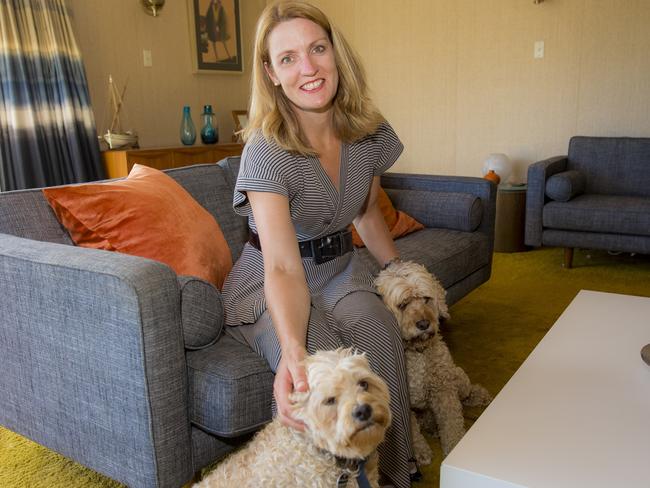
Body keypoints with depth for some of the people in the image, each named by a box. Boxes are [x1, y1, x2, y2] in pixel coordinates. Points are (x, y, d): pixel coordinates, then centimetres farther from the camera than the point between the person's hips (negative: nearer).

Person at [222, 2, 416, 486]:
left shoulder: (371, 133, -7)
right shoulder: (266, 151, -24)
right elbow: (283, 267, -36)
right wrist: (292, 350, -52)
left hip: (341, 268, 4)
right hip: (272, 282, -4)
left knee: (380, 340, -27)